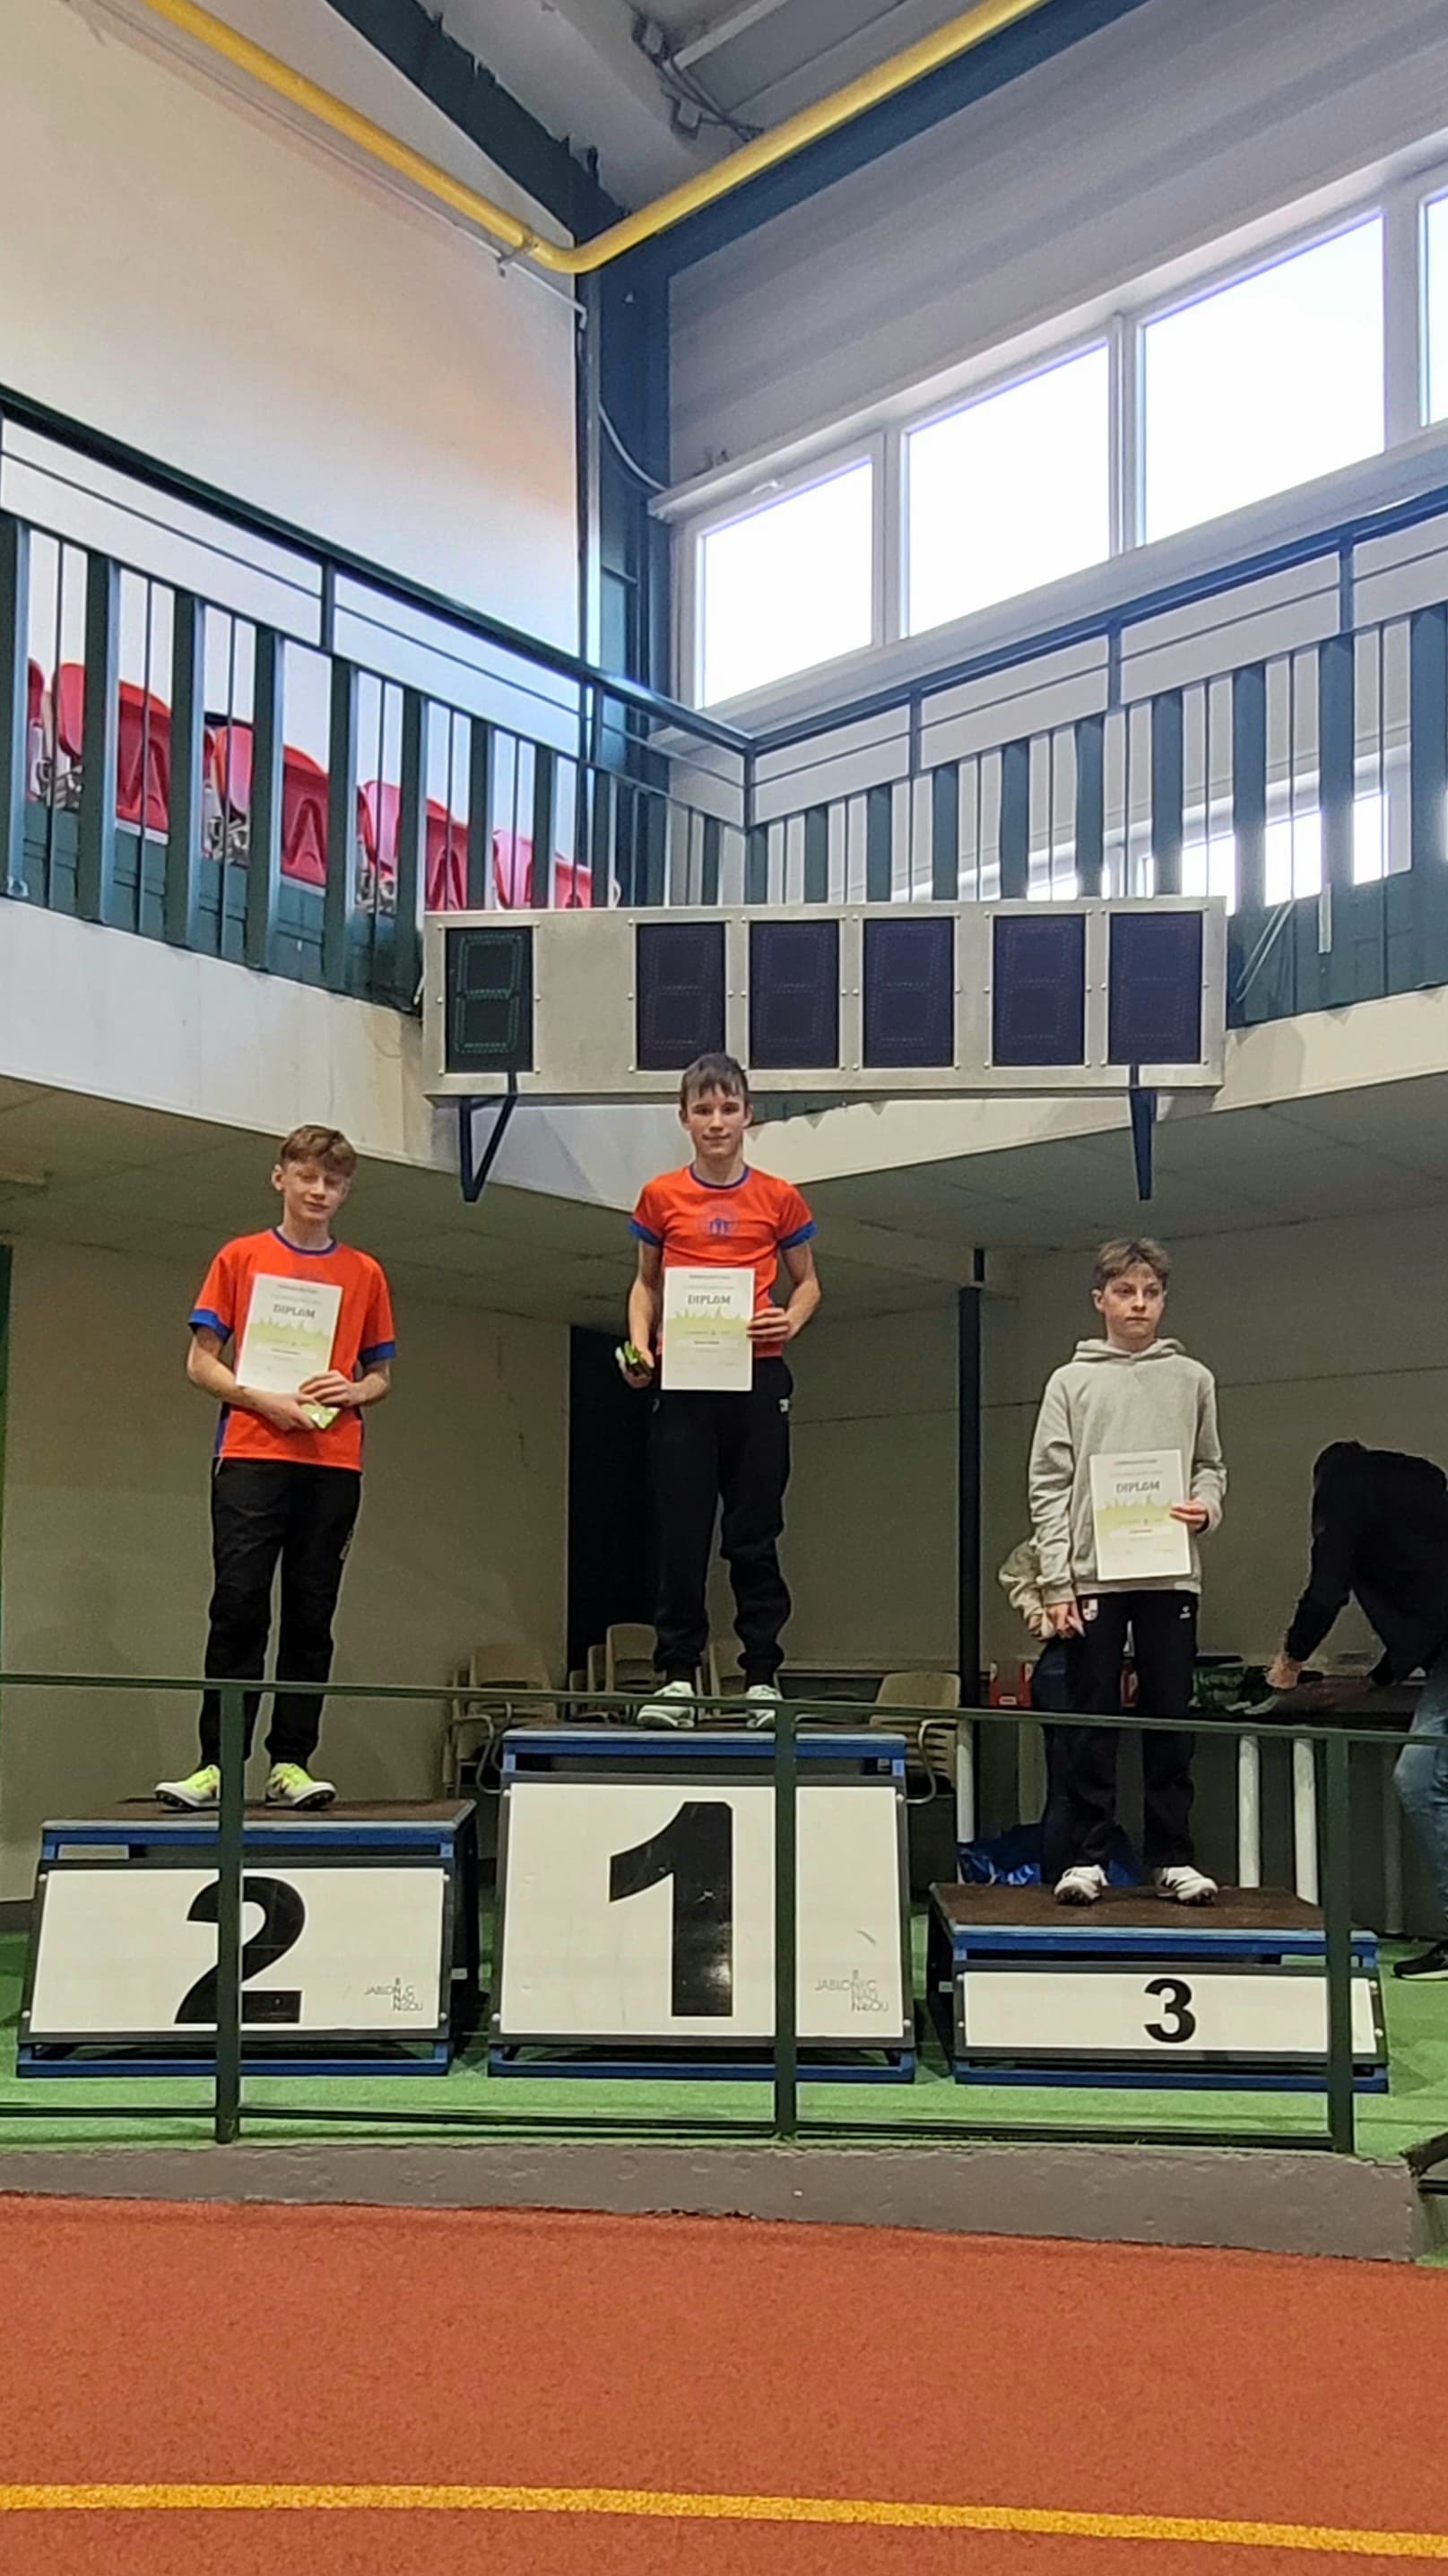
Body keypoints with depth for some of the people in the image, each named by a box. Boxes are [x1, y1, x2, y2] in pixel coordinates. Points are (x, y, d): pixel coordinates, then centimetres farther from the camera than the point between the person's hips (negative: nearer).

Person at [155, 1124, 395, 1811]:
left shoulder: (364, 1273, 13)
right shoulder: (240, 1258, 9)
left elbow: (381, 1377, 17)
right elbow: (201, 1363, 5)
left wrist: (350, 1392, -5)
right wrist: (267, 1401, -10)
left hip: (332, 1465, 2)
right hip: (251, 1457, -2)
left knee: (311, 1619, 2)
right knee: (239, 1611, -7)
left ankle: (290, 1763, 5)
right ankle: (217, 1764, -5)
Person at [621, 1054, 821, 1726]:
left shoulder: (778, 1198, 4)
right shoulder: (661, 1197, 5)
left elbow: (807, 1282, 14)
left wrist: (791, 1320, -8)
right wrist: (639, 1342, -3)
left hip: (757, 1376, 0)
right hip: (683, 1378, 0)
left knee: (755, 1533, 4)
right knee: (680, 1531, 1)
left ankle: (762, 1677, 11)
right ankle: (676, 1676, 6)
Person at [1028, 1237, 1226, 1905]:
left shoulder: (1192, 1380, 10)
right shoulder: (1071, 1382, 5)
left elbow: (1210, 1466, 15)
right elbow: (1049, 1486, 1)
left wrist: (1205, 1508, -9)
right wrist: (1056, 1582, -6)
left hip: (1171, 1574, 1)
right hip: (1094, 1574, -1)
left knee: (1170, 1719, 5)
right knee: (1092, 1721, 2)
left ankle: (1172, 1856, 12)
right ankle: (1085, 1857, 7)